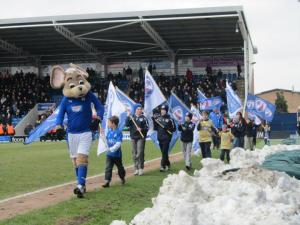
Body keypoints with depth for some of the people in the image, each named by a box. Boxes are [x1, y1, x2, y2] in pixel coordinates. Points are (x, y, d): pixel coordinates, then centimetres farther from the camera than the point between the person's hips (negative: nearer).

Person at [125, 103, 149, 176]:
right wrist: (128, 117, -12)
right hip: (133, 137, 3)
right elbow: (127, 125, -4)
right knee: (134, 153, 6)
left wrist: (141, 129, -19)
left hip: (141, 138, -3)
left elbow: (147, 128, -2)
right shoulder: (132, 117, 8)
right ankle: (136, 168, 14)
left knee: (140, 153, -10)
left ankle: (141, 168, -4)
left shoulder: (143, 118, 1)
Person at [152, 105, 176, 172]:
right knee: (163, 152, 13)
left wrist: (167, 128, -19)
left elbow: (174, 128, -3)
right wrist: (154, 121, -4)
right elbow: (155, 128, 9)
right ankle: (168, 165, 27)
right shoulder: (158, 118, 9)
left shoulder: (169, 119, -4)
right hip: (160, 138, 5)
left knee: (164, 152, -10)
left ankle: (163, 166, -11)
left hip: (166, 138, -5)